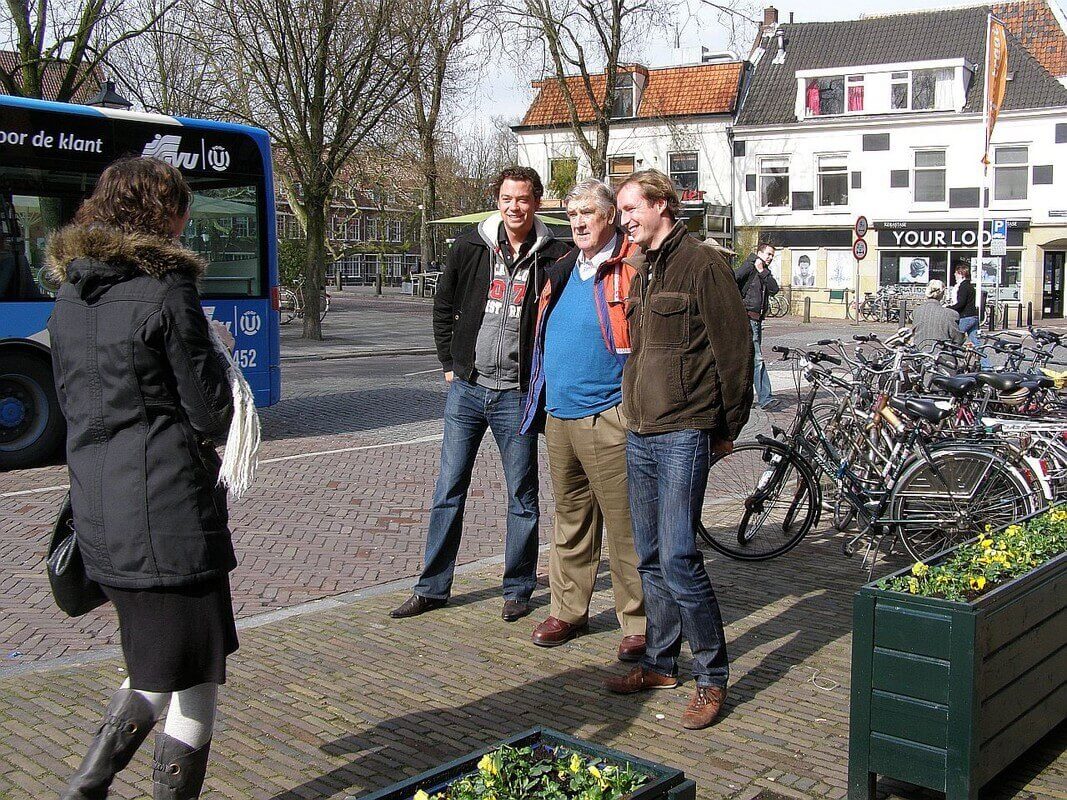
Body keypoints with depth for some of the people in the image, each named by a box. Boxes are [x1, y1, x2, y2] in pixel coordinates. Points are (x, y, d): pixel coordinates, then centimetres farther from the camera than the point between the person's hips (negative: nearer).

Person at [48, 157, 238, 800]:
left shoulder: (70, 296, 11)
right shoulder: (168, 292, -12)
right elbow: (212, 416, -11)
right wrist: (213, 350, 7)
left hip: (99, 515, 8)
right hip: (170, 512, -8)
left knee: (158, 669, 23)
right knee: (195, 680, 7)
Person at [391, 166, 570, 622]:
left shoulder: (553, 257, -5)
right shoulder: (471, 247, 3)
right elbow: (443, 307, 14)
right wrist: (449, 363, 9)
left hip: (516, 395, -2)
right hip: (466, 388, 3)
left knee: (522, 497, 7)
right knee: (448, 491, 8)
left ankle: (518, 589, 21)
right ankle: (432, 588, 19)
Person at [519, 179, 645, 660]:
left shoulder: (631, 269, -7)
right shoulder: (562, 271, 15)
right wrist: (540, 402, 21)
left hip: (608, 418, -7)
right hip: (559, 416, 7)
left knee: (624, 525, -1)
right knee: (571, 521, 16)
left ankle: (637, 624, 9)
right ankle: (568, 611, 27)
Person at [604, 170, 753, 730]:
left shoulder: (703, 265, -9)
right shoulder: (642, 270, 17)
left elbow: (734, 348, -9)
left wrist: (729, 427, -4)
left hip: (683, 435, -8)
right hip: (639, 433, 8)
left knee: (678, 559, -9)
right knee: (651, 558, 13)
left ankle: (712, 678, 4)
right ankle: (660, 663, 26)